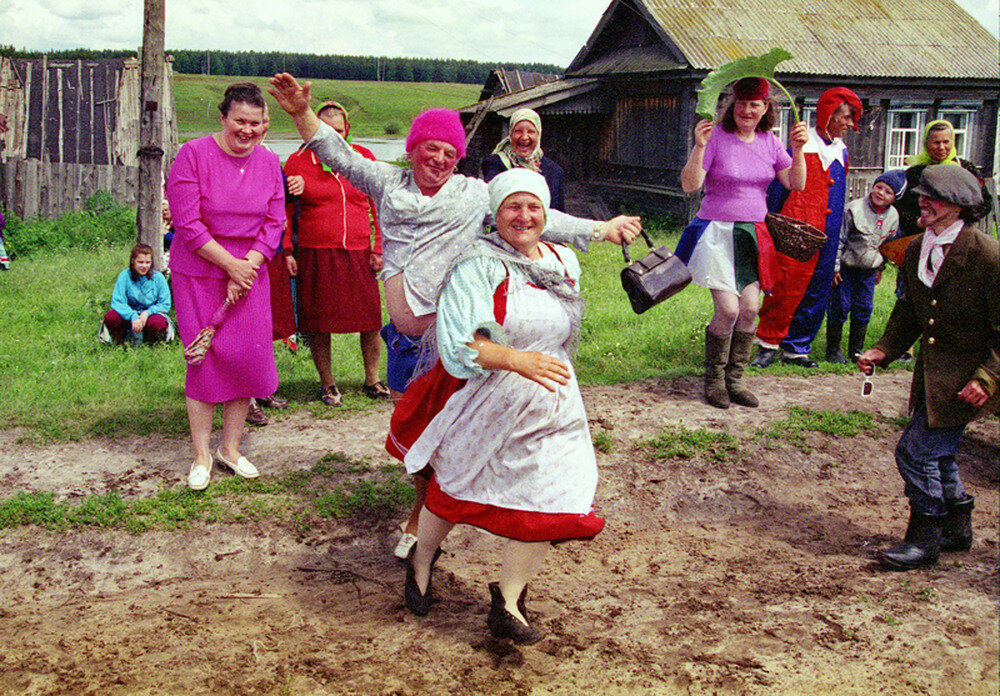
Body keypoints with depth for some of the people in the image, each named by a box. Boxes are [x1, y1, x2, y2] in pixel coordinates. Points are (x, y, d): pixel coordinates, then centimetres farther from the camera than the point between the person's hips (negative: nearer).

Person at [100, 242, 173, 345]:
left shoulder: (158, 277, -7)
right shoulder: (124, 276, -8)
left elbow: (165, 305, -6)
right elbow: (117, 302, -15)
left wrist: (147, 313, -24)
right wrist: (133, 316, -33)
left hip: (151, 315, 0)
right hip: (130, 315, 1)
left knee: (158, 323, -35)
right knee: (110, 316, -28)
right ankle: (121, 339, 2)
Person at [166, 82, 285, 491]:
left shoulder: (269, 162, 3)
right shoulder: (194, 155, -10)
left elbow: (274, 222, 2)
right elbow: (187, 224, -14)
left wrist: (247, 267, -10)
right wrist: (231, 265, -15)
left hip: (250, 272, 4)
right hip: (199, 272, -3)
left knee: (248, 357, 2)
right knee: (205, 358, -2)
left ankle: (230, 447, 19)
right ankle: (201, 455, 12)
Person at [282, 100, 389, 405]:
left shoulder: (363, 157, 7)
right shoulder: (298, 161, 3)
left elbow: (379, 205, 9)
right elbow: (285, 210, 7)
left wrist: (379, 248, 3)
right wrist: (286, 251, -1)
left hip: (359, 253, 1)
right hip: (315, 254, -1)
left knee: (371, 318, 2)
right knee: (318, 322, 4)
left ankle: (372, 380, 20)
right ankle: (327, 383, 21)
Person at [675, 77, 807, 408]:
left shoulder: (769, 142, 7)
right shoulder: (716, 138, -8)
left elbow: (796, 185, 5)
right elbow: (689, 185, -15)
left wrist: (797, 150, -9)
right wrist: (699, 146, -27)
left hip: (754, 235, 5)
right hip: (718, 234, -5)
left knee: (749, 310, 0)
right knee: (728, 310, -11)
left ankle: (734, 381, 14)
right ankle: (713, 381, 8)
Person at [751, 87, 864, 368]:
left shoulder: (841, 151, 16)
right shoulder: (801, 146, -2)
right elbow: (778, 188, -2)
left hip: (827, 236, 6)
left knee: (817, 293, 6)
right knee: (786, 285, -11)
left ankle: (796, 347, 15)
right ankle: (768, 343, 0)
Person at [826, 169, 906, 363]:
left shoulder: (893, 217, 1)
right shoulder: (854, 209, -15)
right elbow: (839, 239, -12)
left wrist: (880, 267, 19)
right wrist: (834, 266, -13)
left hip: (868, 270, 4)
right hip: (845, 267, -4)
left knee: (864, 309, 4)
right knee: (840, 306, -4)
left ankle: (856, 350, 16)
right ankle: (833, 349, 7)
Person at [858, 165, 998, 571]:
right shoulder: (916, 250, 3)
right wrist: (885, 349, 2)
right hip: (933, 369, 8)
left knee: (916, 450, -9)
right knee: (936, 452, 18)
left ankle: (924, 540, 9)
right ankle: (957, 529, 39)